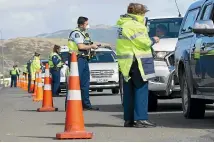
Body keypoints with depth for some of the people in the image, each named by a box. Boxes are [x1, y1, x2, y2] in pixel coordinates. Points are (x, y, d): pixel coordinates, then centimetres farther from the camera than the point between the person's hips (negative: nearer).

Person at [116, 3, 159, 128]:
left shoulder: (123, 24, 16)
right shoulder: (133, 26, -15)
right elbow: (144, 43, -15)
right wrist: (153, 40, 3)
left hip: (126, 63, 10)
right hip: (136, 61, -10)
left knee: (129, 91, 11)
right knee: (141, 89, -8)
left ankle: (129, 119, 13)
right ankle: (141, 119, -11)